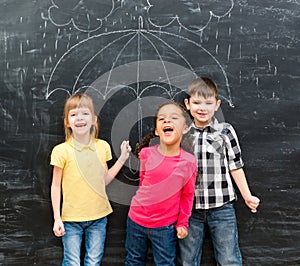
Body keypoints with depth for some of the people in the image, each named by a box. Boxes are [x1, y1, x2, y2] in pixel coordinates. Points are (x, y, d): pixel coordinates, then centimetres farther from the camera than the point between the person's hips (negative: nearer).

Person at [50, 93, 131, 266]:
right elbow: (56, 186, -2)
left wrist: (122, 159, 2)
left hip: (98, 216, 3)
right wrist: (57, 218, -5)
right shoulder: (62, 150, -9)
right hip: (71, 218, -3)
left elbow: (104, 180, 8)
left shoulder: (102, 146, 1)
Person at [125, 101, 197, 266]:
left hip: (165, 226, -1)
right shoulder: (147, 154, -12)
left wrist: (183, 223, 0)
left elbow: (187, 195, -3)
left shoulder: (189, 161, -14)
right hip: (136, 219, 2)